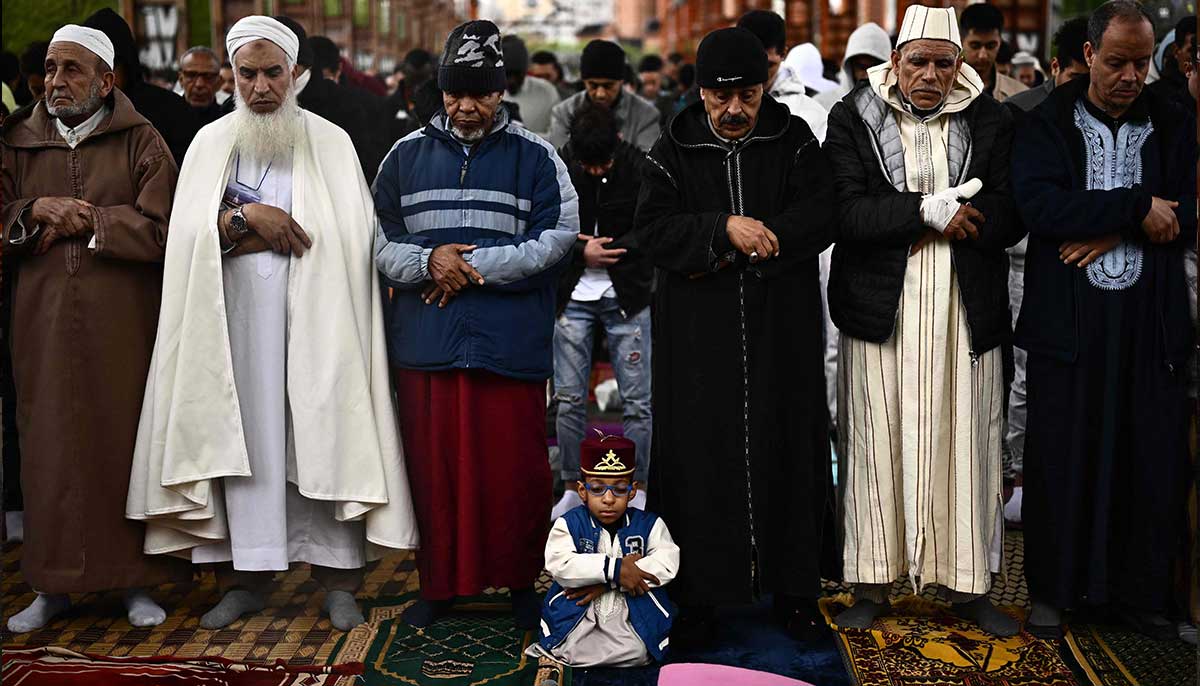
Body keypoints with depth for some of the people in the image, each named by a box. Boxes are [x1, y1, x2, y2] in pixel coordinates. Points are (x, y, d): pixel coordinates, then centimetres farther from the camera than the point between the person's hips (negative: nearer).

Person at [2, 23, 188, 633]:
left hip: (122, 327, -2)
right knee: (50, 448, 4)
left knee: (126, 444, 1)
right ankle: (52, 584, 15)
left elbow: (161, 230, -8)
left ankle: (137, 580, 12)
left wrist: (84, 221, -10)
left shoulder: (141, 142, 3)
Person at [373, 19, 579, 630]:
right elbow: (380, 242, 9)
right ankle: (438, 584, 22)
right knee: (433, 466, 7)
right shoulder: (406, 155, 12)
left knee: (514, 467, 1)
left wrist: (475, 266, -10)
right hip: (425, 343, 2)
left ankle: (521, 582, 18)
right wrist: (428, 262, -12)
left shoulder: (535, 156, 5)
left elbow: (558, 238, -4)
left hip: (511, 344, -2)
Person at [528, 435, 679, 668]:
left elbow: (666, 564, -13)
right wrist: (615, 569, -24)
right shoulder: (568, 524, 1)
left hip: (636, 623, 1)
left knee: (635, 653, -25)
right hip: (575, 620, -1)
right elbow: (559, 565, -17)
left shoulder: (649, 525, 4)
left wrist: (607, 584, -19)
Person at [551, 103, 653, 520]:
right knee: (569, 399, 5)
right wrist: (581, 252, -14)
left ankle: (636, 490, 13)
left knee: (636, 401, 1)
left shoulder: (640, 168, -7)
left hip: (627, 297, -1)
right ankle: (573, 487, 18)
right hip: (572, 297, 1)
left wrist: (605, 247, -12)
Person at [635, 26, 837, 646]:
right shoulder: (674, 150, 4)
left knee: (787, 448, 5)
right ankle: (698, 595, 9)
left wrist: (730, 253, -15)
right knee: (699, 451, 0)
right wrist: (724, 230, -21)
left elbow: (820, 216, -7)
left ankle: (795, 588, 18)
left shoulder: (794, 141, 5)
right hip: (699, 335, 0)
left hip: (781, 330, 1)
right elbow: (652, 228, -6)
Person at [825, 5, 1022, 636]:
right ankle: (872, 583, 13)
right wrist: (930, 211, -19)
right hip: (880, 309, -1)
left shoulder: (990, 122, 5)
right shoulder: (854, 119, 0)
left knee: (966, 444, 5)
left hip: (966, 314, 2)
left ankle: (969, 585, 16)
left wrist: (904, 218, -12)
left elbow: (1008, 218, -3)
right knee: (877, 442, 3)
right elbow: (845, 211, -12)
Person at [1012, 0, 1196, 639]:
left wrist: (1114, 232, -14)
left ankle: (1139, 592, 19)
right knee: (1061, 457, 4)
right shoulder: (1046, 124, 1)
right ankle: (1052, 589, 18)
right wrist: (1137, 207, -16)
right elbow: (1040, 205, -15)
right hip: (1068, 320, -2)